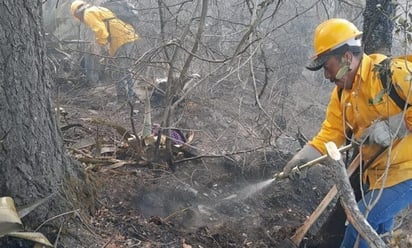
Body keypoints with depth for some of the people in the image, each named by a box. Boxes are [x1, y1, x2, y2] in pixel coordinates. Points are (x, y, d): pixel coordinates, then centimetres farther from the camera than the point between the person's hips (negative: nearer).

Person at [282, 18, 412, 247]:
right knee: (378, 229, 18)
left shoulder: (392, 72, -22)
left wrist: (391, 126, -27)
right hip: (377, 173, 8)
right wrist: (303, 157, -7)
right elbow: (331, 133, 3)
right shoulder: (341, 94, 4)